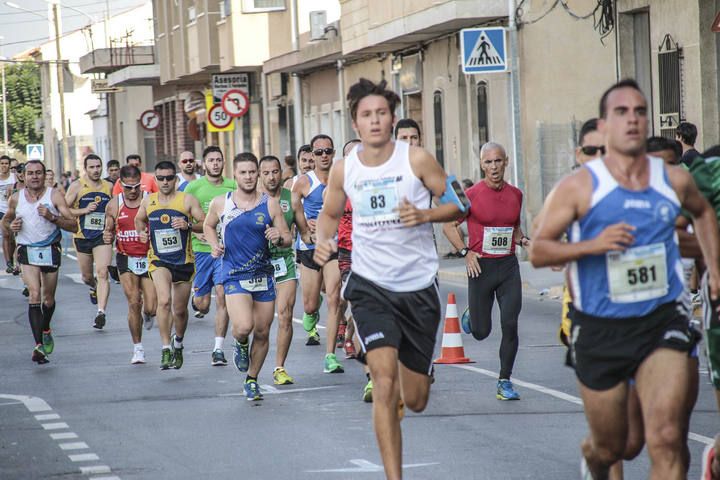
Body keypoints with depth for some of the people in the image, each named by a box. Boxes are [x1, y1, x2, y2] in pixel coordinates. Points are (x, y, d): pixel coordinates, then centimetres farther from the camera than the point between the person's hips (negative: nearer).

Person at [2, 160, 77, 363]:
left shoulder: (54, 196, -7)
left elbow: (73, 225, -9)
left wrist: (52, 217, -24)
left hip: (50, 251, 0)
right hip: (27, 252, 0)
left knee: (48, 299, 13)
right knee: (34, 295, -18)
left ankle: (45, 330, 44)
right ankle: (38, 346, -24)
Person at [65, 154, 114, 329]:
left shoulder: (108, 187, 6)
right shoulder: (77, 186, -4)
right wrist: (84, 210, -18)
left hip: (103, 236, 0)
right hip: (82, 237, 0)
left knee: (102, 273, -17)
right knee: (87, 276, 14)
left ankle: (101, 312, -22)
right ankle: (94, 287, 51)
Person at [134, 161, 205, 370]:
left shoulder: (187, 200, -4)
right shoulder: (148, 201, 5)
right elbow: (139, 219, 24)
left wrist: (188, 225, -24)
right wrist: (141, 232, 3)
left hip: (184, 261, 0)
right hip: (158, 260, 0)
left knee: (180, 310, 11)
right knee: (164, 300, -25)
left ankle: (178, 343, 40)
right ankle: (166, 349, -19)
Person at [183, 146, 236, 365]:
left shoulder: (232, 187, 4)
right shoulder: (193, 187, 0)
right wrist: (197, 233, -14)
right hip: (200, 249, 0)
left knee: (222, 296, -11)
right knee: (202, 303, 5)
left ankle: (218, 349, -4)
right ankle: (195, 296, 45)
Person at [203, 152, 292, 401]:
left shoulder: (270, 204, 1)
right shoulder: (221, 203, 0)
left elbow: (288, 238, 5)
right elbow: (208, 226, 19)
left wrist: (279, 238, -18)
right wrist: (215, 246, 1)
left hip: (263, 276, 2)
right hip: (234, 276, -2)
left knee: (262, 333, 7)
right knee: (244, 327, -22)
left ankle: (252, 380, 26)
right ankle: (241, 344, 15)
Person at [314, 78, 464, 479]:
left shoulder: (416, 159, -7)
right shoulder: (344, 169, 0)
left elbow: (458, 203, -2)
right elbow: (331, 213, 17)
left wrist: (424, 214, -21)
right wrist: (324, 240, -5)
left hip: (419, 286, 0)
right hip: (371, 287, 0)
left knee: (416, 400, 8)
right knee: (384, 383, -19)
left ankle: (414, 373, 47)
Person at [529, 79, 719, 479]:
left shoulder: (674, 180, 4)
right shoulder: (580, 186, -6)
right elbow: (538, 251, -7)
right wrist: (593, 244, -23)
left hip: (663, 321, 1)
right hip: (600, 329, -1)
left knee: (667, 438, -19)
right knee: (610, 447, 14)